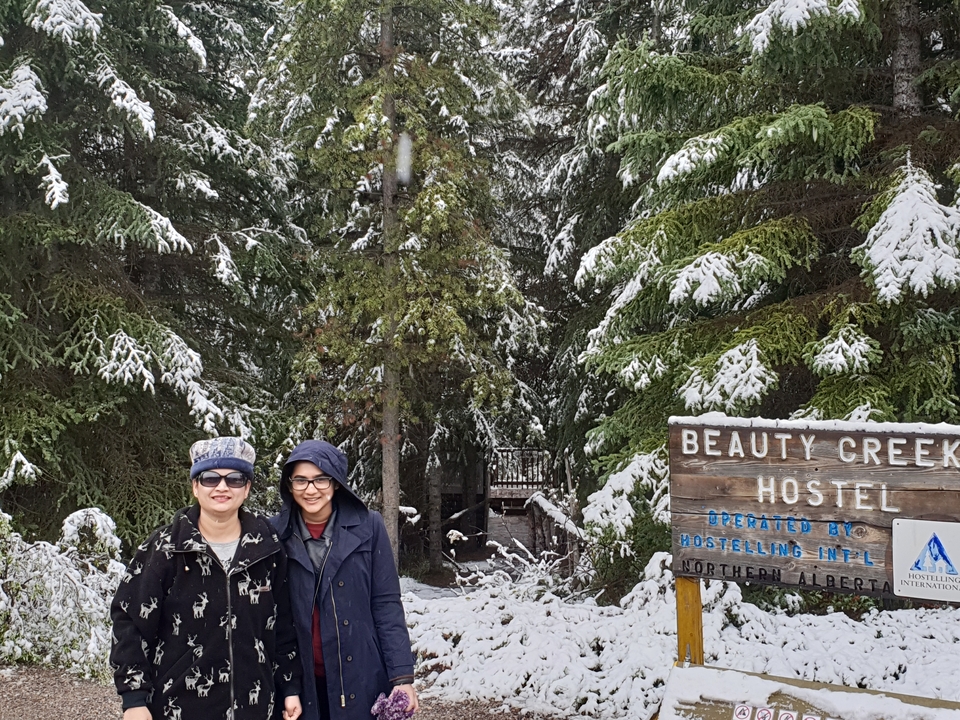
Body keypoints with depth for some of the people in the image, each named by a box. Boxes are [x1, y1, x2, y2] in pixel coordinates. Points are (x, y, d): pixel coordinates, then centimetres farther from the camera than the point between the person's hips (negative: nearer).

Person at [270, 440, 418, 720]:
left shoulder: (368, 526, -4)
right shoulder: (276, 533, -2)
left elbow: (386, 604, -3)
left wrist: (402, 675, -9)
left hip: (361, 679, -1)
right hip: (300, 681, 1)